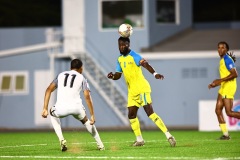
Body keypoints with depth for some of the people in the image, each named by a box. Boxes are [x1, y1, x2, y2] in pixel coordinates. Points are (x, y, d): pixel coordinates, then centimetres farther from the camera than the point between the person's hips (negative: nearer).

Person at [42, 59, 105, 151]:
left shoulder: (61, 75, 25)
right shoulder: (81, 78, 18)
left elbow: (49, 90, 14)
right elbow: (87, 97, 7)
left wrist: (45, 108, 12)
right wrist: (92, 115, 7)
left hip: (61, 108, 0)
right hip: (76, 107, 0)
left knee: (53, 114, 37)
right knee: (85, 120, 33)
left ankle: (61, 140, 18)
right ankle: (100, 144, 29)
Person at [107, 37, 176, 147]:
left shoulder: (134, 56, -14)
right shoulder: (120, 59, 12)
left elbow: (145, 64, -32)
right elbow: (118, 75, 19)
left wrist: (154, 73, -50)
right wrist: (112, 76, -5)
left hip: (141, 89, -8)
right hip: (132, 91, 8)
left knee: (150, 112, -16)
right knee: (131, 115, 7)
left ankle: (168, 136, -17)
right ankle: (139, 140, 19)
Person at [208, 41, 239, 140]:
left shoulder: (227, 59, -12)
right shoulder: (222, 60, 18)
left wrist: (220, 80, -23)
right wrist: (215, 84, 18)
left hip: (229, 87, -10)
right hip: (223, 88, 10)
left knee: (229, 112, -13)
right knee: (218, 110, 4)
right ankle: (225, 134, 5)